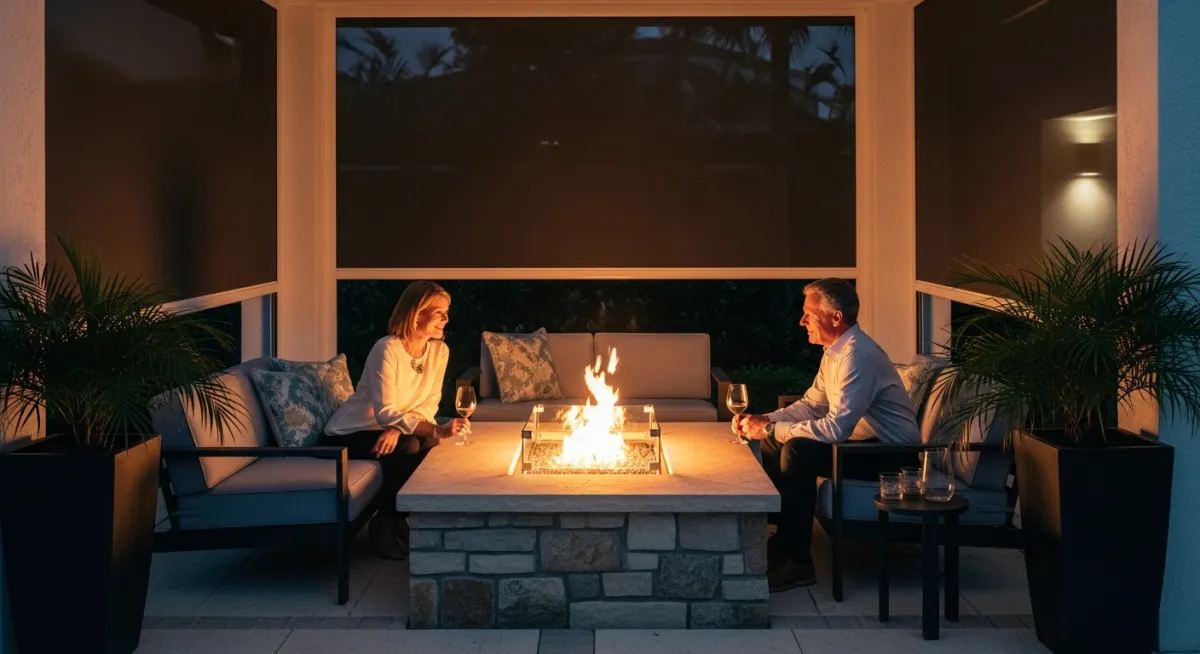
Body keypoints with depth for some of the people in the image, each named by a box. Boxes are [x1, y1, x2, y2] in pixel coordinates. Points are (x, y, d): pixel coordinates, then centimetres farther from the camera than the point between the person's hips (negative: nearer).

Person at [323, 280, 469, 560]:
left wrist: (397, 428, -28)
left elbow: (429, 404, -8)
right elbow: (385, 413, -33)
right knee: (407, 448, -31)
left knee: (434, 448, -24)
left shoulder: (439, 350, -6)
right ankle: (386, 527, -15)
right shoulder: (387, 349, -26)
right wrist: (437, 430, -44)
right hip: (349, 433, -6)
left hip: (391, 430, 6)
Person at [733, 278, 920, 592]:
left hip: (892, 451, -10)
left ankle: (796, 561, -20)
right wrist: (765, 421, -4)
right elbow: (811, 404, 13)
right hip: (865, 440, 10)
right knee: (773, 443, 4)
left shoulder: (858, 355, -25)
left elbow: (836, 427, -32)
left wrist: (771, 430, -25)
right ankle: (780, 539, 8)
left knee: (798, 450, -28)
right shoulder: (835, 351, 7)